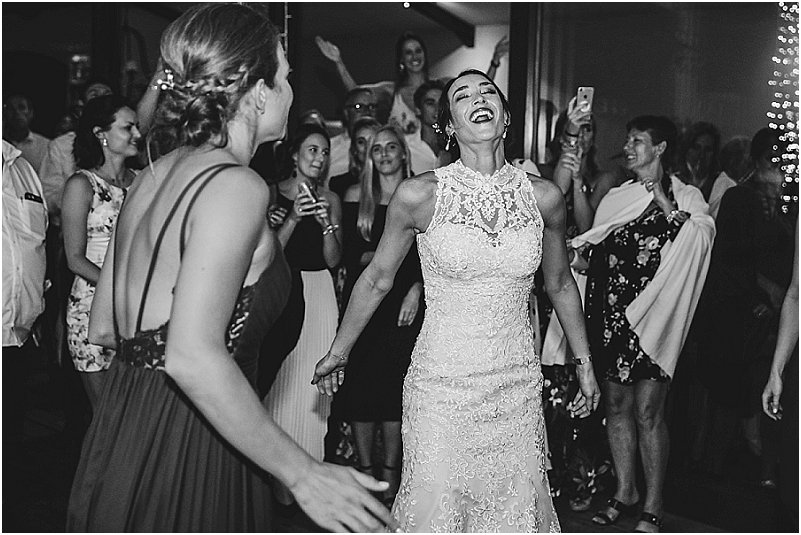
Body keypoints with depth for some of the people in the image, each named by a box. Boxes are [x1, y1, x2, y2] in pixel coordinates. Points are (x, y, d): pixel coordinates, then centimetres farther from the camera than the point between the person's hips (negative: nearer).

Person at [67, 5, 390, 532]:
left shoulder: (153, 176, 7)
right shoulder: (236, 186, -19)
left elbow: (102, 327, 11)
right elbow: (193, 357, -29)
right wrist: (302, 473, -24)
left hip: (120, 434, 9)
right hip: (182, 454, -8)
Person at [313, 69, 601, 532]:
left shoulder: (543, 197, -1)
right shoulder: (420, 194, -9)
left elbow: (560, 285, 13)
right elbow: (377, 279, 3)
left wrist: (585, 364, 19)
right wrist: (337, 354, 12)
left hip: (519, 388, 3)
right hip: (442, 386, -2)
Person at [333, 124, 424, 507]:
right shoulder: (356, 197, 9)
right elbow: (349, 253, 3)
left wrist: (416, 289, -12)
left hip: (403, 302, -1)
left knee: (395, 386, -2)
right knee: (360, 385, 0)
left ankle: (390, 471, 11)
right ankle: (365, 468, 13)